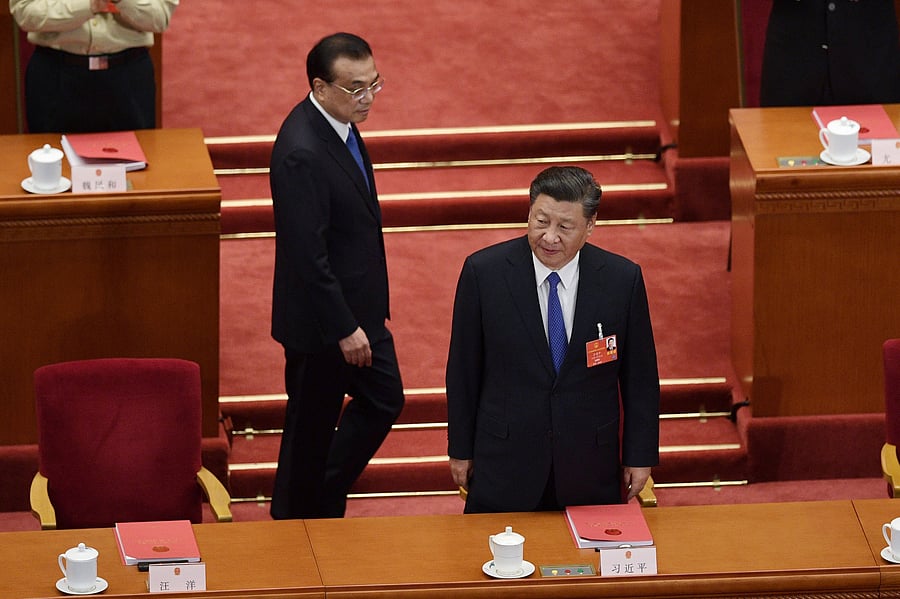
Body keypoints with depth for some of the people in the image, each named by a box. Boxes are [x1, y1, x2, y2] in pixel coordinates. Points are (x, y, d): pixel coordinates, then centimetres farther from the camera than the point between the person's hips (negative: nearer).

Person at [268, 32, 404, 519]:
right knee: (311, 428, 8)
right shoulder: (301, 153, -29)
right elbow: (307, 254, -27)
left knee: (383, 401, 19)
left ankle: (324, 502, 35)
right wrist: (343, 328, -21)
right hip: (322, 316, -10)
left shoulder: (338, 123, 1)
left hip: (359, 306, 10)